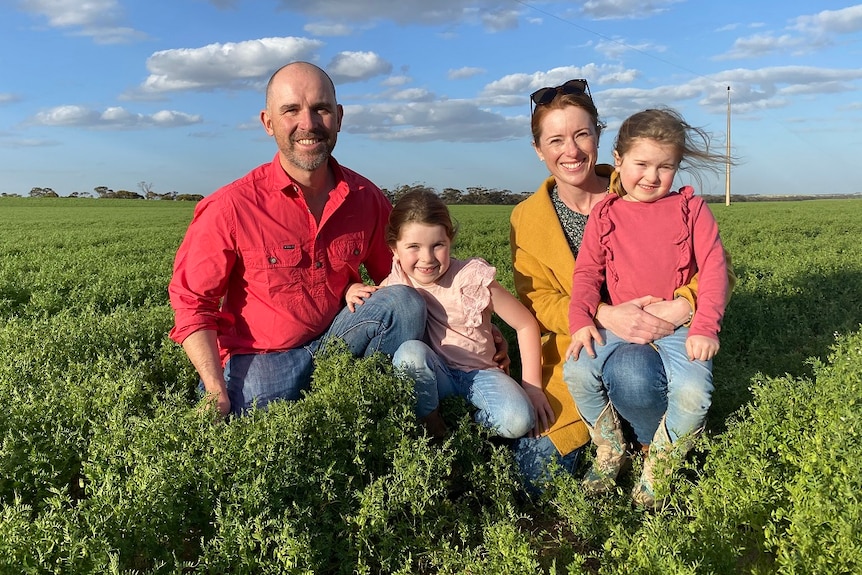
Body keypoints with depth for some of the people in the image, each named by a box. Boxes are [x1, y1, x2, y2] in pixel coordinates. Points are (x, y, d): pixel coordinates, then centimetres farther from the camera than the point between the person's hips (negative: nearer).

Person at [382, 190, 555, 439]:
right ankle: (430, 422, -8)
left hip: (479, 372, -1)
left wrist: (532, 386, -10)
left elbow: (526, 325, -9)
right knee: (409, 352, -32)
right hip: (434, 375, 2)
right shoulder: (397, 283, -7)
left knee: (519, 421, -29)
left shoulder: (472, 277, -16)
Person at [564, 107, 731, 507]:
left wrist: (704, 327, -13)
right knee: (577, 371, -22)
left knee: (693, 393, -26)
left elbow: (714, 269, 0)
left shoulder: (691, 208, 5)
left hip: (678, 325, -1)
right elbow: (587, 272, 4)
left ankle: (657, 470, 3)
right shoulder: (605, 214, 7)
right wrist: (581, 320, -13)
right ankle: (610, 452, 4)